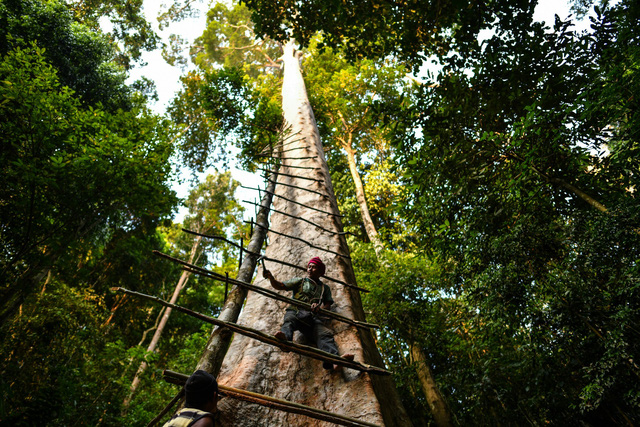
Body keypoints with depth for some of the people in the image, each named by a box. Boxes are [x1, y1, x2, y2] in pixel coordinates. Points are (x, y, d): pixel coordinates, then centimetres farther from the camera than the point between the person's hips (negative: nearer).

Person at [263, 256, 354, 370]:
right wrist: (271, 278, -3)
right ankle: (284, 337, -68)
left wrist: (319, 308, -8)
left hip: (315, 317, 1)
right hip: (297, 311, -1)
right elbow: (280, 286, 17)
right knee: (289, 320, -37)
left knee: (325, 334, -29)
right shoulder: (300, 281, 29)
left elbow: (328, 305, 16)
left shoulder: (325, 288, 32)